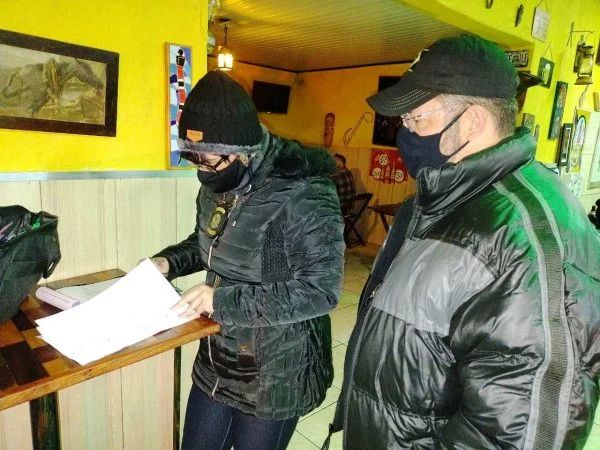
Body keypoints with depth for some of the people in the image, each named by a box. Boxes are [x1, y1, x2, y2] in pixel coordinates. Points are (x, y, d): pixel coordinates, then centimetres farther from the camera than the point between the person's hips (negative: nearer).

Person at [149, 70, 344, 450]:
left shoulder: (304, 193, -25)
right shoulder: (217, 185, 1)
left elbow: (322, 290, -26)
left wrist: (225, 300, -27)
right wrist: (168, 262, -3)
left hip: (275, 378, -7)